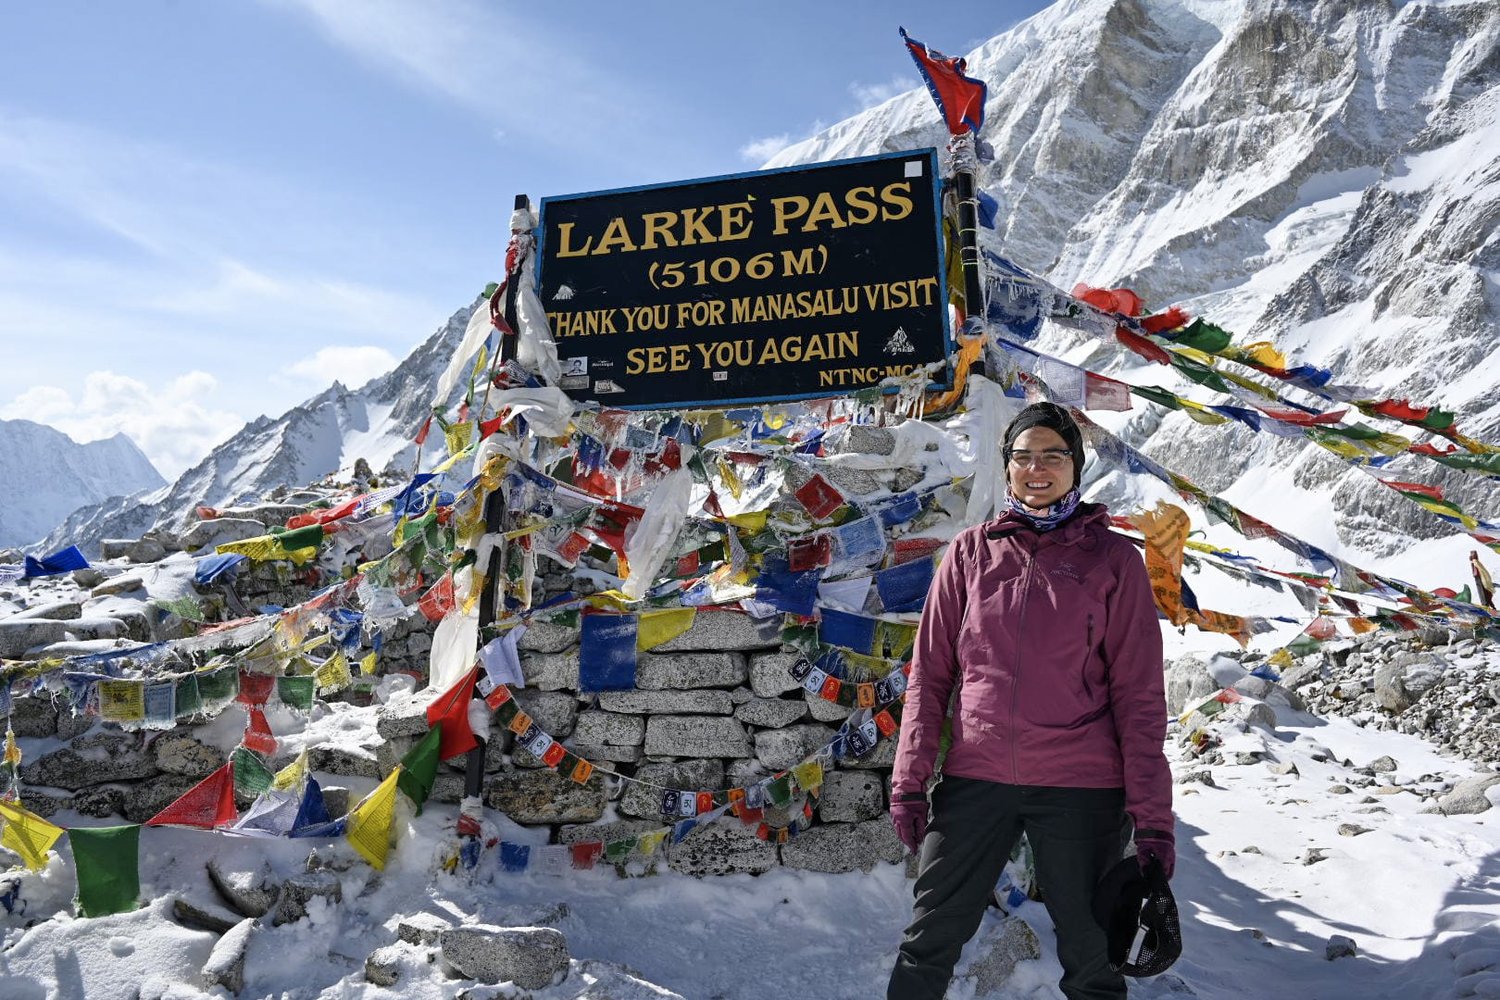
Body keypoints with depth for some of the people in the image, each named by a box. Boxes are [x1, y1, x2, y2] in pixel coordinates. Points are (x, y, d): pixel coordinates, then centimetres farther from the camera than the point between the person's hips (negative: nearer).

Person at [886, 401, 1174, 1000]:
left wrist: (1152, 820, -5)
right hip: (975, 778, 2)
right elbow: (930, 673, 7)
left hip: (1081, 791, -1)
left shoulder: (1113, 559, 2)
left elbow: (1140, 695, 0)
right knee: (927, 945, 7)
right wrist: (909, 782, 1)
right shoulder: (971, 552, 7)